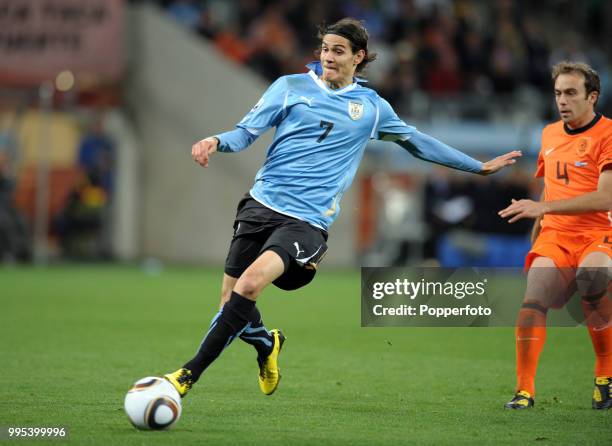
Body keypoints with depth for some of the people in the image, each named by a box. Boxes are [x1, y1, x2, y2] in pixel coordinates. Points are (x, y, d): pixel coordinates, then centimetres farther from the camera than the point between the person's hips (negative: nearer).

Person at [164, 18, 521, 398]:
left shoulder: (372, 106, 13)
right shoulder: (291, 86, 10)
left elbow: (417, 141, 26)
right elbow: (247, 132, 7)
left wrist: (480, 167, 31)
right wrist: (217, 142, -16)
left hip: (308, 220, -2)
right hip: (262, 204, 2)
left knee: (251, 282, -28)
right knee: (232, 304, 0)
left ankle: (190, 374, -24)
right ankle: (267, 343, 37)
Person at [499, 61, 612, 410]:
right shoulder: (550, 135, 17)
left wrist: (544, 207, -21)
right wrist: (535, 238, 29)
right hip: (554, 237, 5)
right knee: (534, 297, -20)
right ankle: (525, 390, -16)